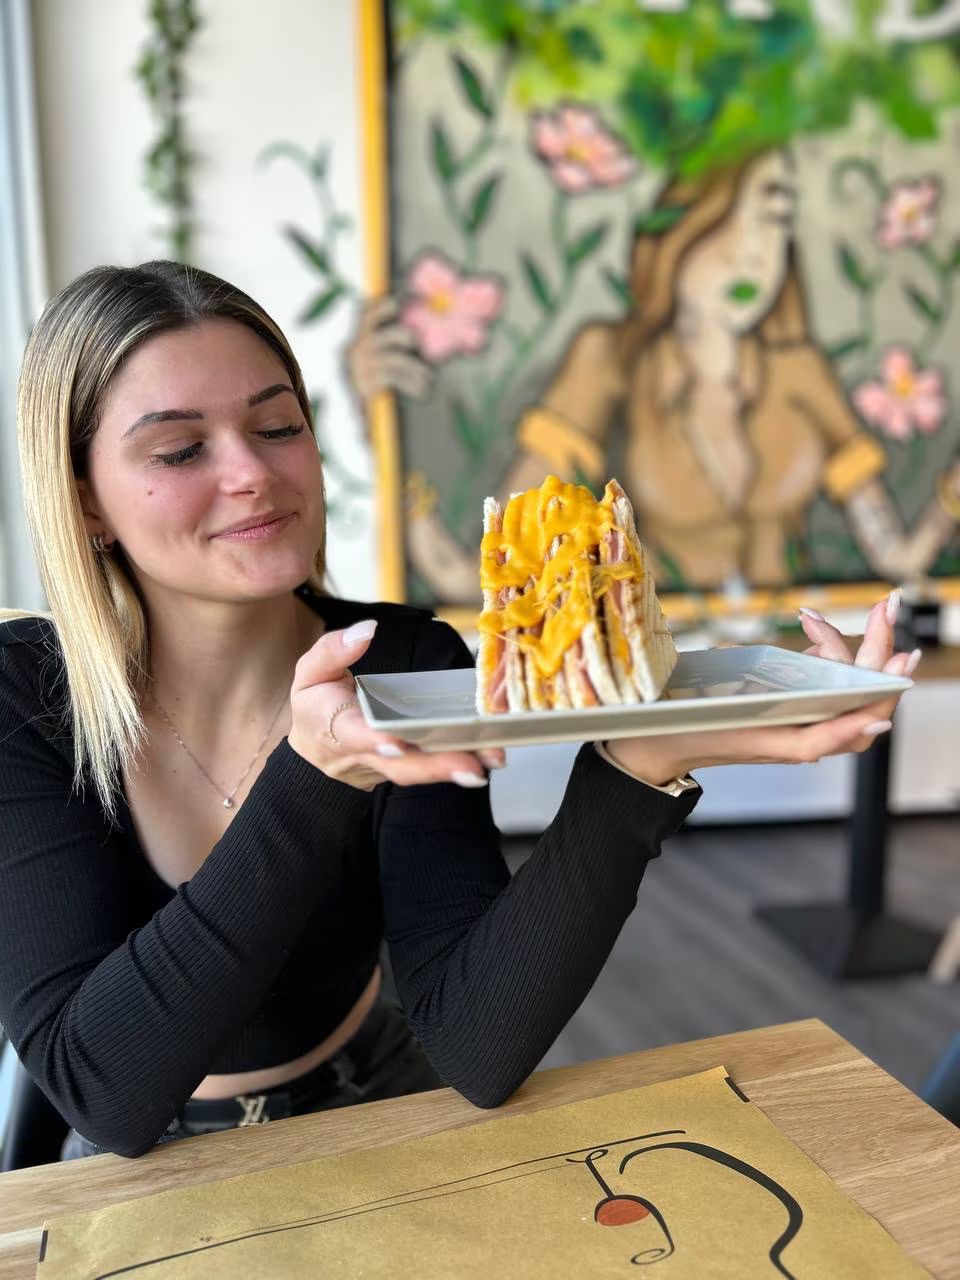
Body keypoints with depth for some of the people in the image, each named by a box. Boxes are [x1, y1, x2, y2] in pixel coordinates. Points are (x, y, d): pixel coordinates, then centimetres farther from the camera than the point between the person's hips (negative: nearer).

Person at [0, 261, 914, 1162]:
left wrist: (640, 763, -34)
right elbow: (104, 1092, -22)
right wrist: (314, 776, -35)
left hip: (380, 1118, 1)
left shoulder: (409, 667, -14)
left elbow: (475, 1050, -21)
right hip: (148, 1171, 0)